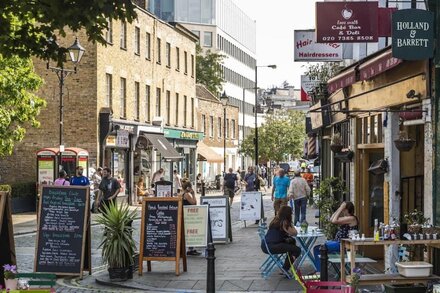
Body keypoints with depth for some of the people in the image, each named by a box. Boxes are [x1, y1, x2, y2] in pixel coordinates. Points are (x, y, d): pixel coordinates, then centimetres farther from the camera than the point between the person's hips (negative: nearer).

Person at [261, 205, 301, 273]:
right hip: (270, 247, -10)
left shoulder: (277, 219, 15)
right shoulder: (283, 222, -11)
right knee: (297, 250, -11)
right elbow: (294, 233, -9)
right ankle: (285, 269, 0)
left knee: (291, 241, 28)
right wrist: (291, 225, 6)